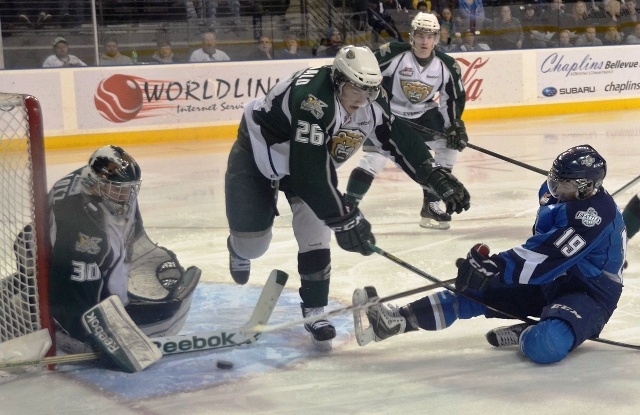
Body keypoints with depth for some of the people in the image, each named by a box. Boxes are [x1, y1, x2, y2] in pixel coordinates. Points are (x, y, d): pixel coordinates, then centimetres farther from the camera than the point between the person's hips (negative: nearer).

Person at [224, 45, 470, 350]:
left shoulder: (369, 104, -16)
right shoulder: (312, 98, -40)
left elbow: (401, 141, -10)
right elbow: (311, 169, -42)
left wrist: (439, 179, -19)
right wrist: (343, 219, -41)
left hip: (309, 157, 6)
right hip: (258, 150, -6)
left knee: (315, 233, -10)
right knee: (253, 241, -3)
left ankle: (314, 310, 4)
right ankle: (240, 247, 36)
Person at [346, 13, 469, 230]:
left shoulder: (447, 65, -11)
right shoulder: (392, 53, -24)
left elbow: (455, 97, 1)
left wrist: (456, 126, -5)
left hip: (423, 115, 5)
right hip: (387, 112, -5)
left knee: (450, 145, -1)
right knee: (374, 158, -18)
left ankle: (431, 205, 9)